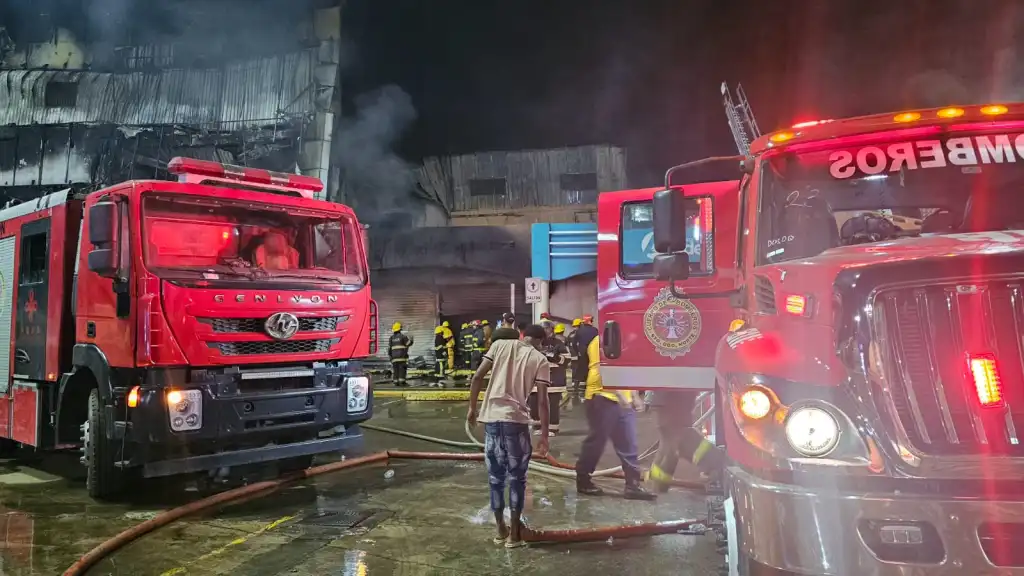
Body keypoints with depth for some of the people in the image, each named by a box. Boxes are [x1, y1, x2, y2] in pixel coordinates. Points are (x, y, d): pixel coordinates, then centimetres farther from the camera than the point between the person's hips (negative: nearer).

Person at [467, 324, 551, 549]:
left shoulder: (500, 344, 11)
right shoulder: (540, 359, 5)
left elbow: (477, 377, 3)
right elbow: (542, 399, -2)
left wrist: (472, 408, 11)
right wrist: (544, 435, 1)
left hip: (491, 417, 3)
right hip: (516, 420, -3)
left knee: (496, 477, 14)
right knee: (516, 478, 10)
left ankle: (501, 531, 24)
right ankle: (514, 534, 15)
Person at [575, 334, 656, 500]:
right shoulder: (602, 341, -11)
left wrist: (634, 395, 17)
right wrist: (620, 395, -26)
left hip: (624, 400, 8)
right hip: (603, 398, -8)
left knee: (628, 444, 6)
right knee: (596, 441, 0)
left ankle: (633, 485, 10)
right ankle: (583, 480, 14)